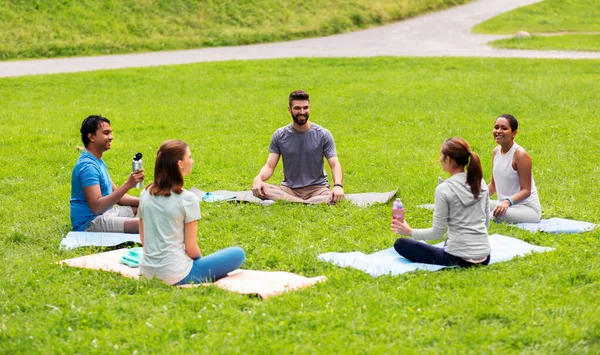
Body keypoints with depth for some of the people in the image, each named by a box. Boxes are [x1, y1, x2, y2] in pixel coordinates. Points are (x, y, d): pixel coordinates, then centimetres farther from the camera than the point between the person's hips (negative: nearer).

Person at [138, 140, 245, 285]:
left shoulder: (145, 194, 3)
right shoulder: (187, 199, -15)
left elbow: (144, 240, 10)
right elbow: (191, 248, -10)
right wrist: (201, 261, 10)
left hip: (147, 272, 7)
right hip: (176, 276, -7)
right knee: (238, 254, 2)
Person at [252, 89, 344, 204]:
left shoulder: (323, 135, -1)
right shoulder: (279, 136, 3)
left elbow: (334, 164, -5)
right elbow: (270, 166, -1)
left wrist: (338, 185, -27)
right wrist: (258, 178, -25)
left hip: (317, 188, -2)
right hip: (289, 189, 2)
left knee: (336, 197, -35)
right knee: (258, 189, -29)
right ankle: (307, 204, -34)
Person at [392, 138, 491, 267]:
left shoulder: (444, 189, -16)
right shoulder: (480, 182, 1)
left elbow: (437, 232, -11)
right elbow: (486, 223, 10)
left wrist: (409, 232, 4)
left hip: (460, 260, -8)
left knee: (401, 244, 5)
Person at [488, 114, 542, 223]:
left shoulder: (520, 154, -16)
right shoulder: (496, 151, 5)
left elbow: (526, 190, -17)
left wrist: (507, 202, -33)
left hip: (528, 207, -7)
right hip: (503, 204, 7)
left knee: (500, 214, -36)